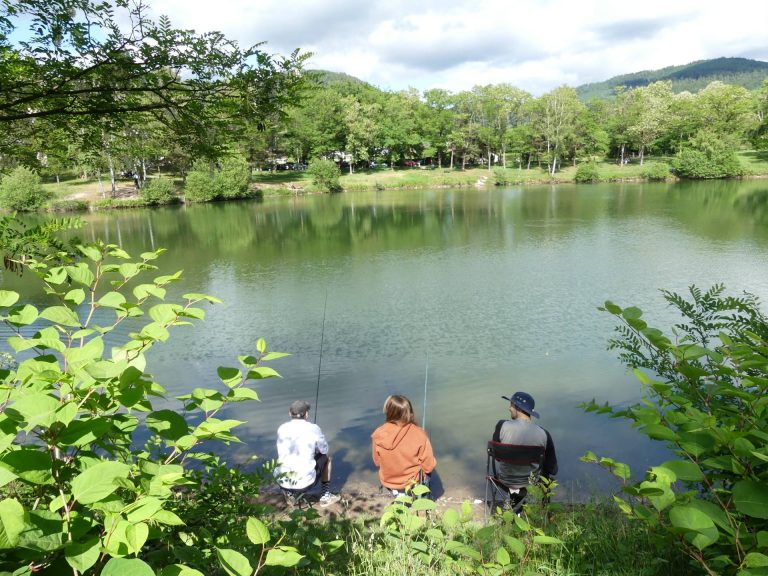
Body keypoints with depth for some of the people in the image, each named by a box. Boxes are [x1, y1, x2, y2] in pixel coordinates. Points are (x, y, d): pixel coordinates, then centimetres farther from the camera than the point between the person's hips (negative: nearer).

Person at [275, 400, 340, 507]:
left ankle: (290, 493, 30)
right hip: (305, 483, -4)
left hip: (282, 482, 4)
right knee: (326, 457, 23)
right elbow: (324, 450, 10)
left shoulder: (282, 428, 4)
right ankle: (325, 496, 25)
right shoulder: (314, 428, -6)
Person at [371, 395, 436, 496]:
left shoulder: (378, 434, -19)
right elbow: (429, 466, -16)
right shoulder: (419, 434, -25)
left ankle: (395, 491, 27)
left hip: (387, 481, 3)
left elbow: (377, 463, -4)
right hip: (413, 481, -2)